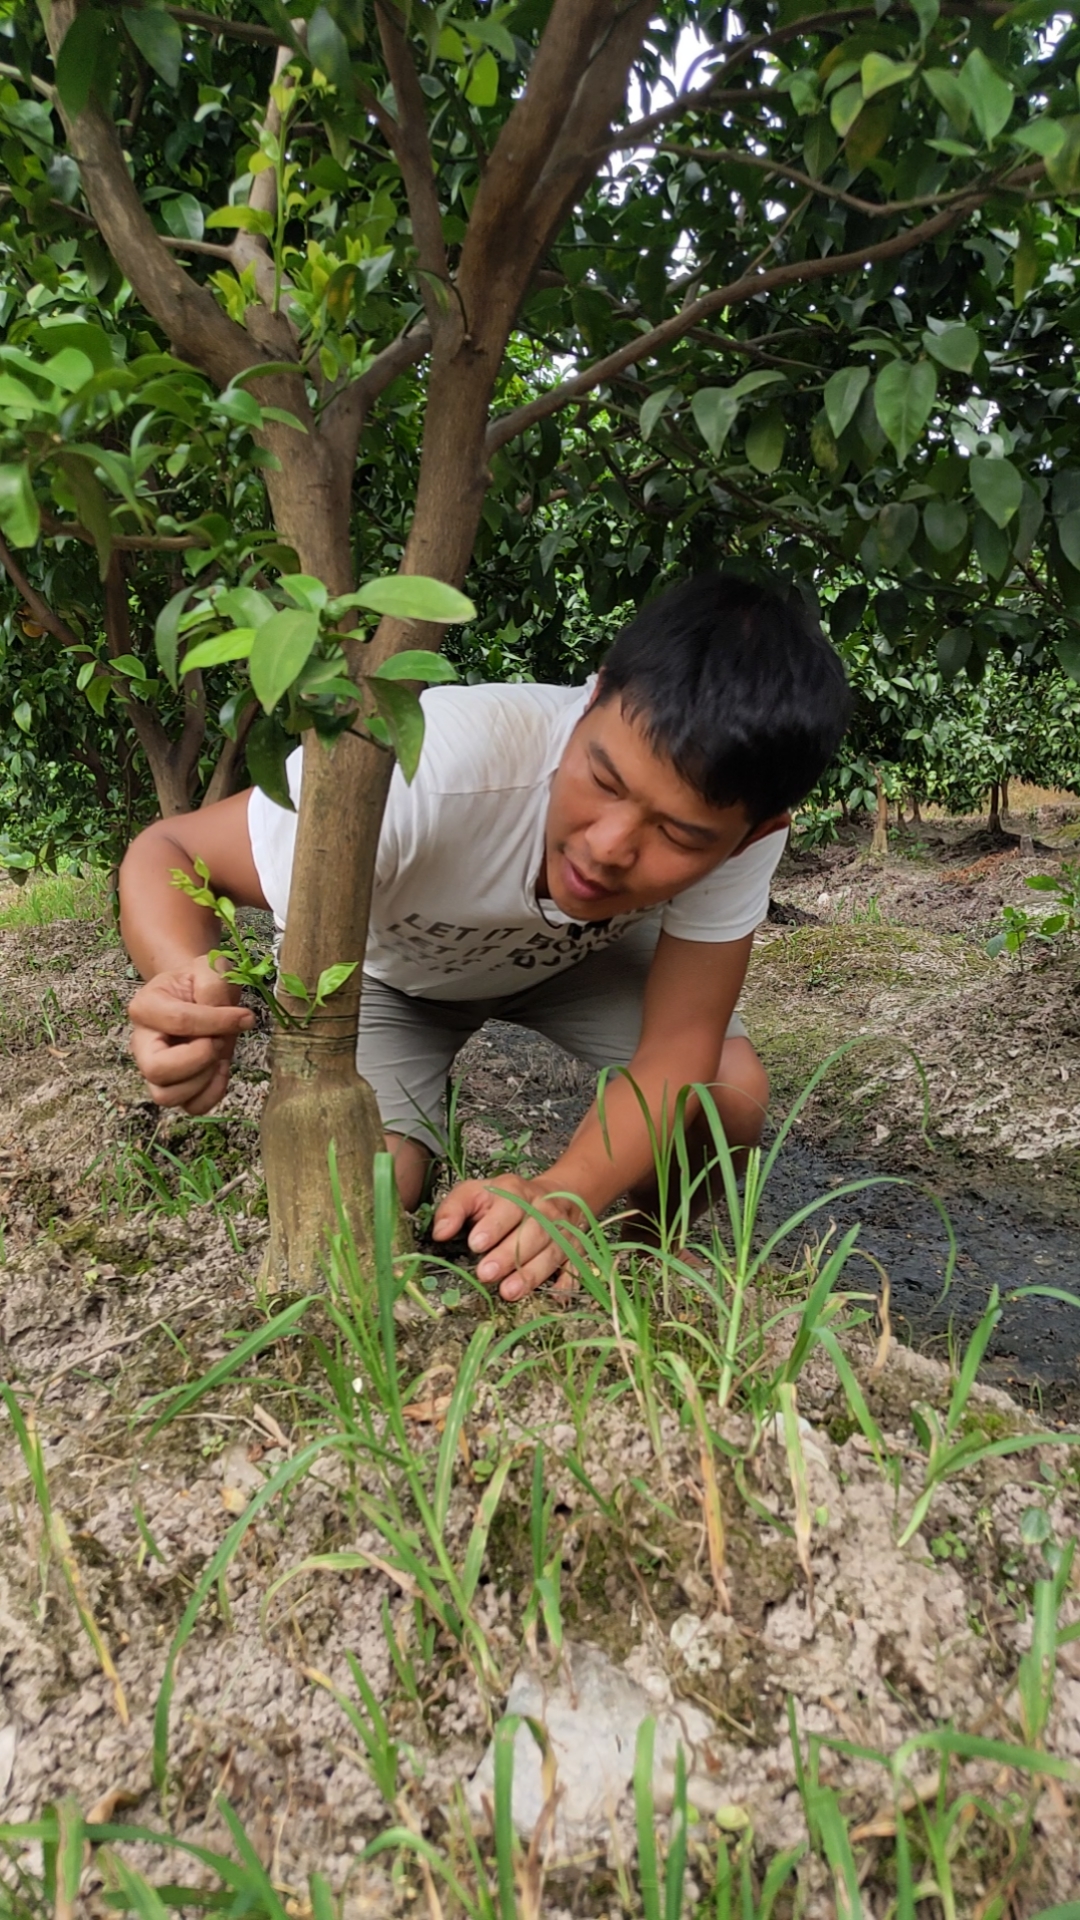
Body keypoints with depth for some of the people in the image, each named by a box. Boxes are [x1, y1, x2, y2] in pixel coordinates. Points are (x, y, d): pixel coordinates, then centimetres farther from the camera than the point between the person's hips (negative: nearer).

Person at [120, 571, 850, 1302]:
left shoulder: (727, 815, -33)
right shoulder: (422, 774, -43)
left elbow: (678, 1049, -28)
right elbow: (167, 851, -31)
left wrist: (562, 1196, -47)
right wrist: (193, 984, -54)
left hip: (577, 950, 2)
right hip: (385, 965, -2)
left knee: (731, 1098, -18)